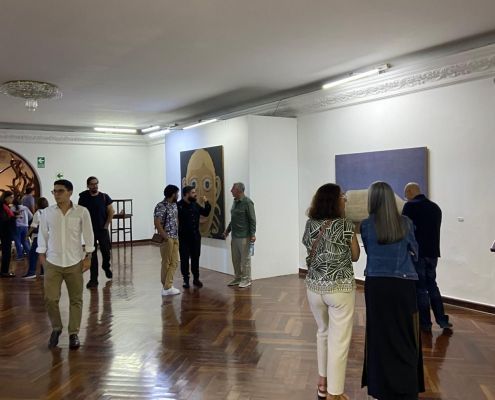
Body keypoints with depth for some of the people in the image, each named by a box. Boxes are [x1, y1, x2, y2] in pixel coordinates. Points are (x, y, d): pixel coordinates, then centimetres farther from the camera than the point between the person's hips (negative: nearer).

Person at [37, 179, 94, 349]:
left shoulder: (82, 212, -5)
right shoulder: (47, 212, 1)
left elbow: (88, 235, -1)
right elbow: (42, 234, 7)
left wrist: (88, 256, -3)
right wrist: (42, 255, 4)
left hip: (75, 262, -1)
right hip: (52, 262, 1)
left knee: (76, 299, 6)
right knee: (50, 298, -1)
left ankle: (73, 333, 20)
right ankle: (56, 328, 24)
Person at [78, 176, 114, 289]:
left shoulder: (104, 197, -1)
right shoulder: (83, 197, 0)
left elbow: (111, 212, 2)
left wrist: (106, 225, -4)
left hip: (103, 229, 0)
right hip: (90, 230, 0)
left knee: (106, 251, 7)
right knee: (92, 255, 1)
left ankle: (106, 267, 39)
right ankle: (93, 279, 7)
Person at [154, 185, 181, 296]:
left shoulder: (174, 205, 10)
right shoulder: (161, 206, -17)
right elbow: (157, 223, -22)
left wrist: (177, 235, 12)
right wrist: (166, 237, -20)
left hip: (175, 238, 8)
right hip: (167, 239, -8)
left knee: (174, 262, 8)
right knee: (166, 263, 1)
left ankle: (168, 286, 14)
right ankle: (166, 287, 11)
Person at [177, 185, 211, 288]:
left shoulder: (195, 205, 7)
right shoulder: (179, 206, -14)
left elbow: (205, 213, 15)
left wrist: (206, 203, 3)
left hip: (195, 236, 5)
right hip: (184, 237, -5)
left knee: (195, 258, 11)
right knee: (184, 259, 4)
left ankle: (196, 278, 22)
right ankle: (186, 280, 16)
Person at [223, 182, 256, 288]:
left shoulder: (247, 202, -12)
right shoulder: (235, 202, 13)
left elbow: (252, 219, -14)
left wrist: (252, 234, -17)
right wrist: (228, 230, 23)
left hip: (244, 236, -8)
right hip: (234, 236, 8)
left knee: (245, 259, 0)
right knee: (235, 258, 13)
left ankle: (246, 279, 10)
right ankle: (238, 278, 24)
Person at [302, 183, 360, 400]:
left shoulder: (310, 225, 0)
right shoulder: (346, 225, -11)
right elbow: (355, 256, 1)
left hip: (314, 286, 5)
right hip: (340, 288, -5)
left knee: (323, 332, 24)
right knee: (339, 340, 5)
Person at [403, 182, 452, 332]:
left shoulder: (410, 206, -10)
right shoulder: (435, 207, 10)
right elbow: (435, 230, 15)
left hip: (417, 252, -6)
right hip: (433, 252, 6)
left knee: (420, 287, 3)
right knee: (431, 284, 18)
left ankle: (425, 323, 8)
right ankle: (442, 319, 17)